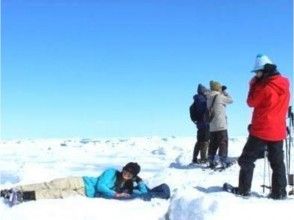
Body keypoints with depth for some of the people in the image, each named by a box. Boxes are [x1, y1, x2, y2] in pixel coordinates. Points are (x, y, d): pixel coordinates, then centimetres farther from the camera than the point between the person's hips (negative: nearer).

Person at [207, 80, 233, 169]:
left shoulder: (209, 98, 9)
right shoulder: (220, 97, -10)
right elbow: (230, 100, 2)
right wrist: (225, 91, 15)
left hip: (211, 126, 7)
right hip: (221, 125, -7)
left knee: (213, 144, 11)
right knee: (223, 143, -2)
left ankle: (211, 161, 12)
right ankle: (224, 162, -2)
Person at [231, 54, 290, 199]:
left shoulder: (264, 87, -16)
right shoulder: (284, 85, 6)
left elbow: (251, 102, -5)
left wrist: (253, 84, 0)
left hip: (261, 130, -6)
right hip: (278, 131, 7)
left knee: (246, 160, 5)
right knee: (277, 162, 11)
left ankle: (243, 190, 6)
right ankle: (279, 192, 10)